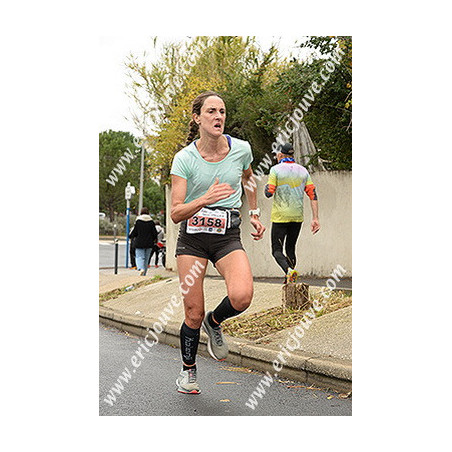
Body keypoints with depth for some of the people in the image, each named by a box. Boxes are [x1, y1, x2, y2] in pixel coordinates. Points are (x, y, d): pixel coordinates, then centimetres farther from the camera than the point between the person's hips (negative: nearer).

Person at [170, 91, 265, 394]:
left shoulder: (242, 149, -2)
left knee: (241, 297, -26)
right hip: (192, 236, -1)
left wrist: (254, 214, 20)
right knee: (193, 313, -1)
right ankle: (188, 369, 26)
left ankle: (214, 322, 10)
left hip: (228, 236, 1)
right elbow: (176, 213, -13)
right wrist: (204, 200, -30)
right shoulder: (184, 158, -9)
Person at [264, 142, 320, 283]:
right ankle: (290, 282, 14)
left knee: (277, 250, 0)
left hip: (280, 217, -4)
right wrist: (315, 218, 3)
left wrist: (267, 186, 13)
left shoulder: (276, 170, -5)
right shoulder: (303, 171, 8)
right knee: (290, 249, 17)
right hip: (297, 217, 5)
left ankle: (288, 270, -27)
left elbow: (269, 193, -11)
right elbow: (313, 195, 3)